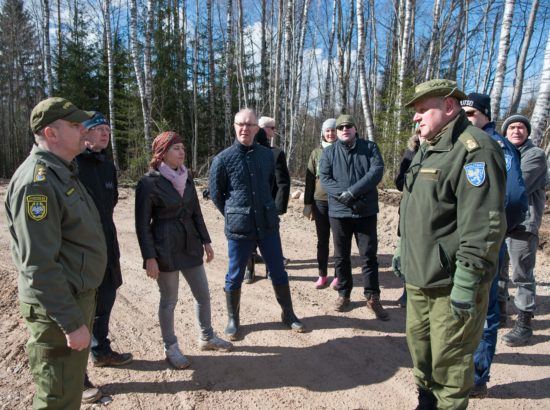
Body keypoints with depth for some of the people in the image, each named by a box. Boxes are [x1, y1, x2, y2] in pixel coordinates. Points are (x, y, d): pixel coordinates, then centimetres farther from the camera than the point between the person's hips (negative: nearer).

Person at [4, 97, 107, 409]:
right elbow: (39, 265, -26)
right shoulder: (37, 181, -22)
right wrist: (71, 322, -23)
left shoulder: (64, 172, 10)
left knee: (74, 378, 25)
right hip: (58, 306, -10)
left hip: (80, 295, 10)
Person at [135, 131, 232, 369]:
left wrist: (206, 241, 12)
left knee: (203, 295, 13)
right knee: (169, 300, 8)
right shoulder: (149, 183, -12)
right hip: (165, 248, -6)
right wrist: (149, 257, -14)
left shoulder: (186, 178, 6)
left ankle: (207, 337, 34)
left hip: (190, 245, 6)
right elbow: (142, 224, -11)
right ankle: (170, 348, 27)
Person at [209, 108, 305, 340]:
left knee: (278, 272, 12)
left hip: (268, 225, 3)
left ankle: (288, 314, 31)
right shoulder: (223, 159, -7)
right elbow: (215, 194, 1)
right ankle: (233, 320, 29)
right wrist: (234, 216, 6)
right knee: (235, 277, 10)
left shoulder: (267, 154, 2)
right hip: (239, 228, -3)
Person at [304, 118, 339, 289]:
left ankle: (338, 275, 18)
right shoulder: (316, 153, 7)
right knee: (322, 240, 9)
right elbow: (309, 179, 8)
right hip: (320, 201, 2)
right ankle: (322, 275, 20)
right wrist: (307, 204, 4)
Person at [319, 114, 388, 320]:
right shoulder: (329, 152, 5)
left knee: (369, 255, 3)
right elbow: (325, 179, -6)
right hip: (339, 211, 1)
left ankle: (373, 298, 16)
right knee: (341, 256, 11)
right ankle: (343, 294, 27)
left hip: (366, 211, -1)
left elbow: (377, 171, -12)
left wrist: (352, 191, -21)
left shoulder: (370, 147, 3)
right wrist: (344, 195, -22)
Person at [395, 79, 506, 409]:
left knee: (449, 360, 4)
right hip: (420, 277, 10)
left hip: (452, 283, -9)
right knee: (419, 344, 21)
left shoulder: (474, 149, -16)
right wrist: (404, 250, 22)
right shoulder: (428, 150, 15)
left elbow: (483, 224, -23)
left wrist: (467, 280, -24)